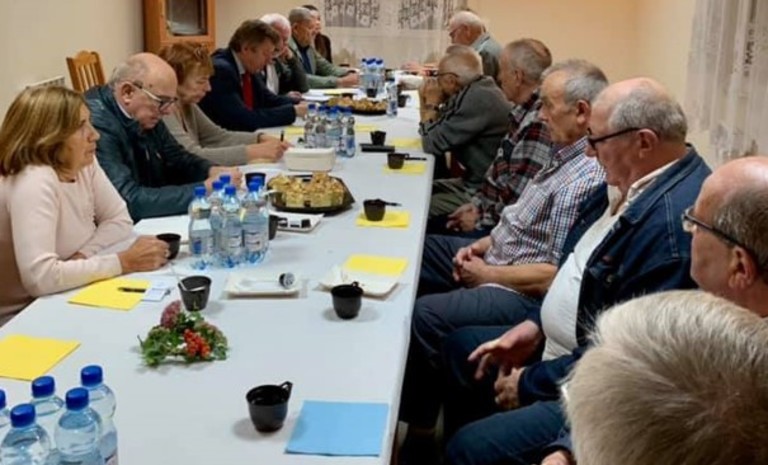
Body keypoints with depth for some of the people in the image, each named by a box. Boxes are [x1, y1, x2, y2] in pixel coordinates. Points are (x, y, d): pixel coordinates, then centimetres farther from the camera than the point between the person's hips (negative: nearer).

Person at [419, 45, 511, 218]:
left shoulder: (479, 98, -24)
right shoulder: (476, 91, 6)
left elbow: (434, 144, -19)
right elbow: (440, 133, 15)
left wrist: (431, 105, -5)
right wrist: (427, 103, 1)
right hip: (473, 181, 10)